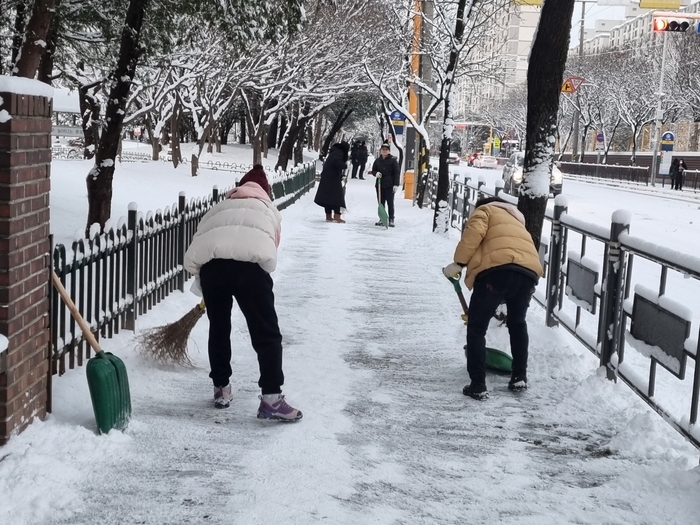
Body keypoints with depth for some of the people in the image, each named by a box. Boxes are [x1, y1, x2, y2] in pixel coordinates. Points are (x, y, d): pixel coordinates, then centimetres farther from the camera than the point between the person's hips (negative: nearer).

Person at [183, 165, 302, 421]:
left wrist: (202, 282, 33)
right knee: (267, 333, 5)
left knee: (218, 328, 23)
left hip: (210, 263, 3)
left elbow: (200, 239, 27)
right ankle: (271, 398, -2)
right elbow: (271, 245, 28)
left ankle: (221, 388, 31)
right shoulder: (269, 210, 33)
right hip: (249, 262, -3)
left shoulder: (220, 207, 36)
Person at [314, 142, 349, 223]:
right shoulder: (338, 152, -10)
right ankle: (336, 216, -14)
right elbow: (335, 161, -29)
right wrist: (345, 165, -17)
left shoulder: (335, 152, 20)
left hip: (326, 178, 9)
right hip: (333, 178, -9)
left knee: (328, 196, 10)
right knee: (336, 196, -8)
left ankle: (328, 216, 14)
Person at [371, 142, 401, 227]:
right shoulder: (377, 160, 10)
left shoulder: (393, 160, -2)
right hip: (379, 185, 4)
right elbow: (373, 170, 19)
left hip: (389, 185, -4)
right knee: (381, 203, 7)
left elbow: (397, 172, -4)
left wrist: (396, 184, -11)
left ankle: (391, 220, 1)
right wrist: (376, 173, -6)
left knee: (390, 203, -4)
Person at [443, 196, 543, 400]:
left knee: (476, 328, 6)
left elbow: (474, 232, -1)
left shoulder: (484, 211, 24)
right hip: (528, 271, 6)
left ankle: (478, 385, 2)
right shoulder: (516, 221, 42)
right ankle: (519, 377, 31)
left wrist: (458, 263, 0)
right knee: (517, 323, 30)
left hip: (498, 269, -6)